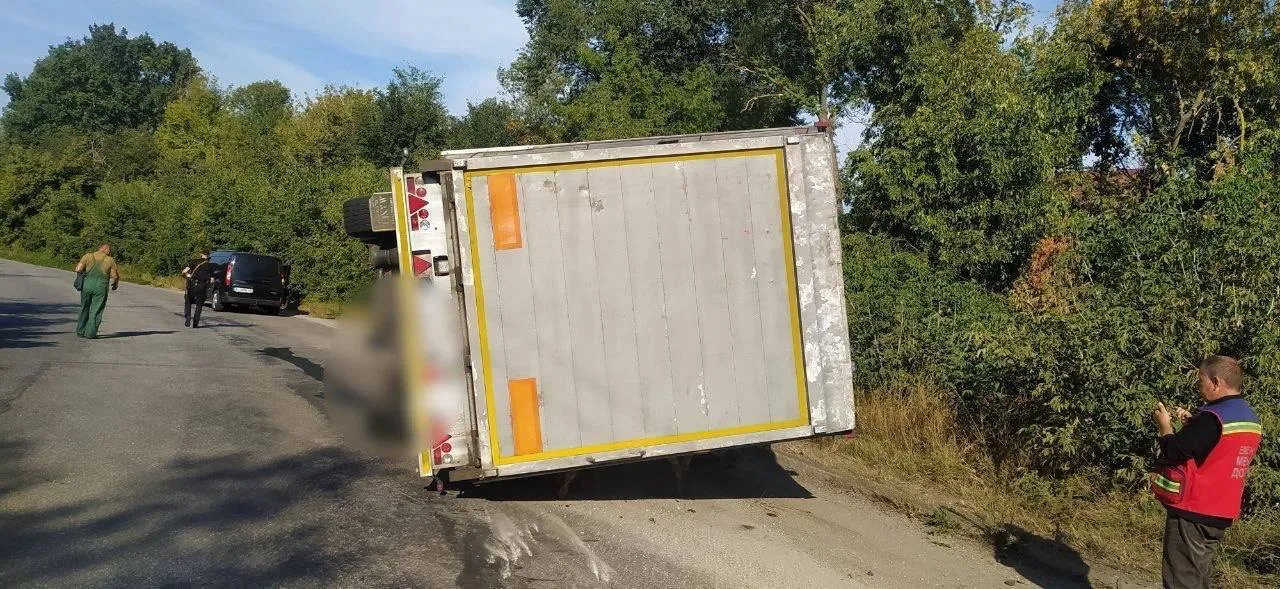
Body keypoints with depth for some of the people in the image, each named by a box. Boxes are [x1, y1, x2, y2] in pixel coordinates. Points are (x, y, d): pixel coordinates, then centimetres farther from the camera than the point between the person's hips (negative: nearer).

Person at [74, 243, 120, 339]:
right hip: (101, 286, -2)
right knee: (96, 311, 4)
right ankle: (90, 333, 1)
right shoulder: (110, 260, 6)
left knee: (84, 309, 17)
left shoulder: (88, 256, 8)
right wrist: (115, 284, 22)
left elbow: (78, 269, -1)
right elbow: (115, 276, 3)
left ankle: (80, 331, 22)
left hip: (87, 284, 2)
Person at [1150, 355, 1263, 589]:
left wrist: (1165, 425, -3)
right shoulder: (1250, 418, 10)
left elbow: (1172, 452, -20)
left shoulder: (1213, 417, -20)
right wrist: (1192, 424, 11)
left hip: (1191, 511, -9)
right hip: (1221, 513, 9)